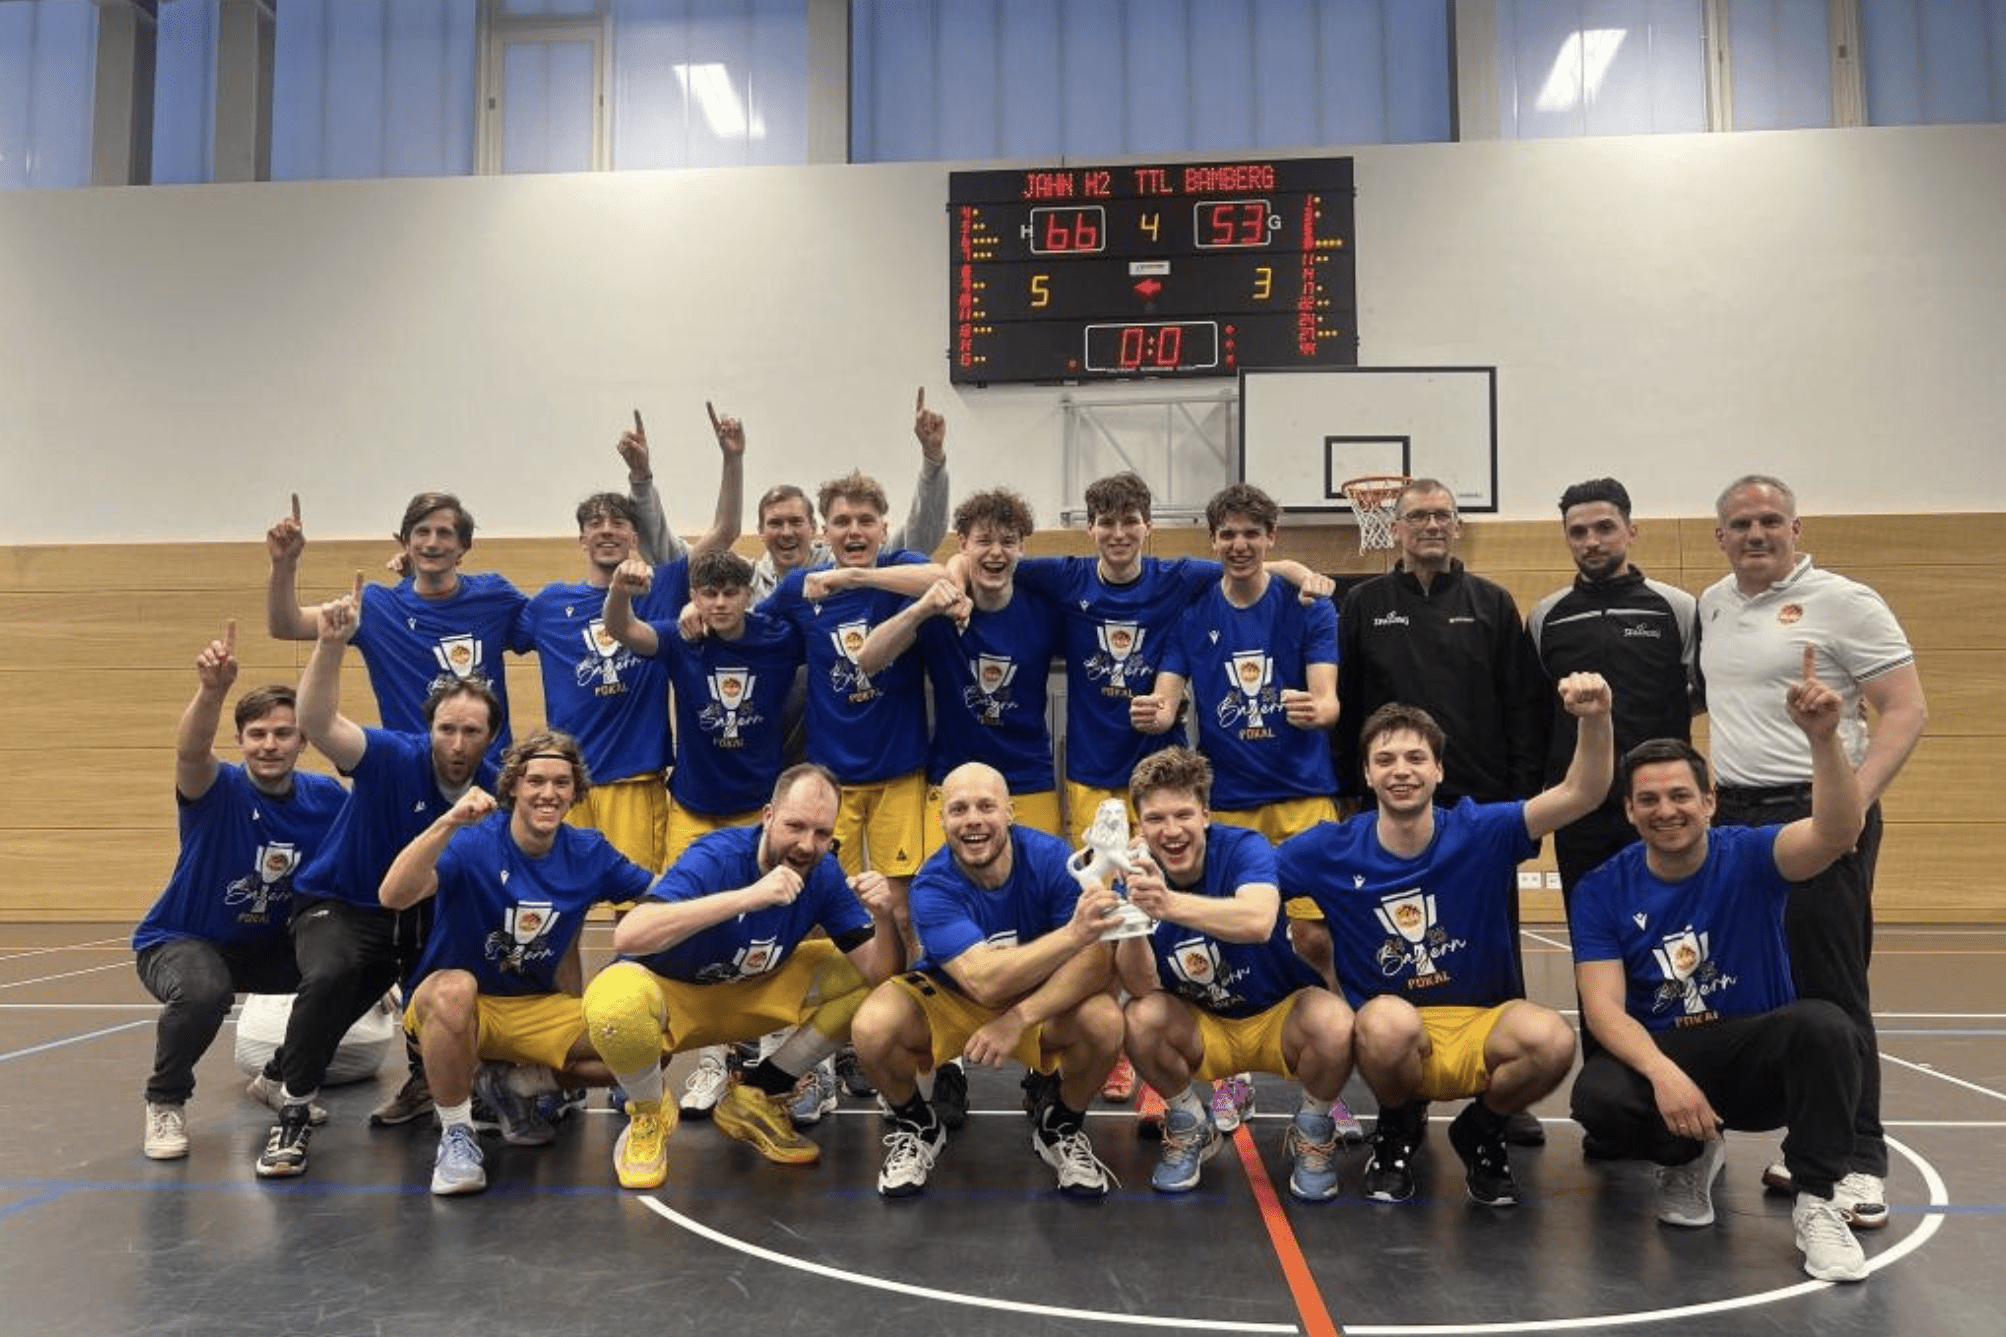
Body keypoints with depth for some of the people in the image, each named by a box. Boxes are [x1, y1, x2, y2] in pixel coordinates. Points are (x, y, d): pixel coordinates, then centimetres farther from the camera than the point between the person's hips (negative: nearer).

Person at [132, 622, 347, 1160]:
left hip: (270, 944, 5)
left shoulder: (325, 797, -10)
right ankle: (165, 1101, -5)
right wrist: (211, 691, -66)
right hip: (180, 939, -4)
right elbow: (190, 753, -46)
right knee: (204, 991, -37)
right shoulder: (219, 789, -23)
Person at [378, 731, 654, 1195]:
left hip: (536, 1009, 5)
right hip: (450, 1006, -4)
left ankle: (511, 1082, 9)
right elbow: (393, 896, -34)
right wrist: (447, 823, -48)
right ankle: (455, 1135, -17)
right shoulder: (473, 842, -19)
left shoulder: (588, 852, -5)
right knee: (454, 988, -40)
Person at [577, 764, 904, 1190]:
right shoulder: (716, 857, -29)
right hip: (671, 993, -5)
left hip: (754, 993, 5)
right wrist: (749, 896, -50)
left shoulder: (824, 875, -13)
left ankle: (754, 1098, 6)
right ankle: (649, 1115, -3)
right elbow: (627, 936, -46)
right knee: (615, 1005, -38)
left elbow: (879, 973, -14)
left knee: (862, 982, -11)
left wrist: (883, 917, -35)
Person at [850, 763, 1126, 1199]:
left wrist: (1019, 1018, -41)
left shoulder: (1051, 857, -22)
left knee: (1106, 1023, -30)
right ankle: (915, 1126, 5)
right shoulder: (933, 886, -26)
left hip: (1045, 1003, 1)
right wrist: (1073, 933, -49)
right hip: (946, 998, 0)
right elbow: (983, 981, -39)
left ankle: (1062, 1127, 3)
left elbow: (1097, 961, -28)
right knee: (872, 1027, -30)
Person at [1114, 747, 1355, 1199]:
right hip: (1203, 1030, 2)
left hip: (1282, 1015, -2)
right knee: (1141, 1018, -27)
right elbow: (1143, 987, -21)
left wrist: (1169, 904, -58)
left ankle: (1312, 1134, 1)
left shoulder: (1244, 848, -21)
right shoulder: (1137, 875, -11)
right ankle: (1191, 1128, 5)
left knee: (1333, 1022, -33)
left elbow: (1258, 921, -44)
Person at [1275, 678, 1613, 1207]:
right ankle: (1398, 1130, 1)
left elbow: (1581, 795, -16)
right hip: (1391, 1036, -1)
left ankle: (1481, 1131, 5)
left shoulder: (1480, 832, -7)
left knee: (1553, 1039, -32)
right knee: (1390, 1022, -37)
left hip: (1482, 1025, 1)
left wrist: (1594, 721, -34)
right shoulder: (1332, 849, -6)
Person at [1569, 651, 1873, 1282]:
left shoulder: (1749, 857, -7)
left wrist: (1822, 738, -44)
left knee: (1823, 1025, -33)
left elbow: (1838, 833, -28)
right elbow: (1604, 1006, -13)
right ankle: (1689, 1156, 5)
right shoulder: (1602, 890, -5)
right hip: (1658, 1052, 1)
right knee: (1598, 1097, -32)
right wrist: (1662, 1071, -32)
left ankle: (1816, 1202, -13)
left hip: (1757, 1052, 0)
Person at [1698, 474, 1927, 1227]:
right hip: (1734, 817, 6)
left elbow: (1907, 710, -9)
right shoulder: (1712, 606, 12)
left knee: (1831, 994, -4)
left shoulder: (1843, 602, -6)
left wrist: (1853, 801, -18)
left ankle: (1859, 1164, 6)